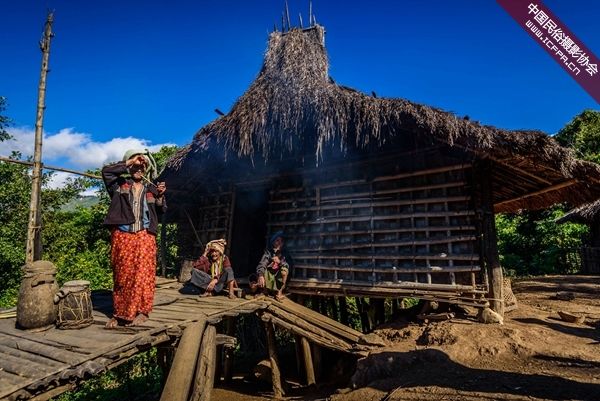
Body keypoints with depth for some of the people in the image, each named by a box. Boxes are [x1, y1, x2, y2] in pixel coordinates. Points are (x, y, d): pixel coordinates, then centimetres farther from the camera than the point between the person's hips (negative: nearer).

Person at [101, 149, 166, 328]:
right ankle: (119, 313, 14)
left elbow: (161, 212, 12)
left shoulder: (151, 188, 14)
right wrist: (128, 163, -6)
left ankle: (140, 311, -1)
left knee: (143, 272, -7)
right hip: (122, 236, 0)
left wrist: (161, 196, -5)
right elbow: (106, 171, -8)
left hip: (144, 236, 1)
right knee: (122, 274, 5)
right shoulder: (120, 184, 9)